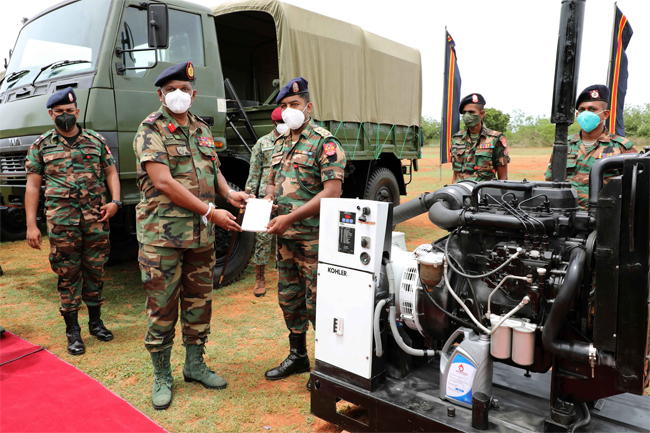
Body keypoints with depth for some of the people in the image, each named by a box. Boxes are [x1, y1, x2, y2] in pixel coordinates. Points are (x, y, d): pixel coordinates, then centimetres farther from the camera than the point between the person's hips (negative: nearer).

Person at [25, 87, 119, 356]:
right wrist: (31, 225, -2)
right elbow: (33, 185, 5)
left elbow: (111, 172, 13)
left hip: (96, 218, 2)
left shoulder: (96, 140, 9)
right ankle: (72, 331, 13)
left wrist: (115, 201, -5)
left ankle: (95, 321, 25)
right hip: (61, 220, -1)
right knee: (68, 273, 2)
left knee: (95, 270, 9)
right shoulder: (41, 146, 6)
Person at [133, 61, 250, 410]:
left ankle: (194, 365, 30)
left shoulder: (202, 130, 14)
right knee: (162, 306, 2)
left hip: (201, 234, 6)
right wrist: (210, 211, -18)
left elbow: (214, 169, 25)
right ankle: (161, 378, 18)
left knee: (199, 301, 13)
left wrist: (228, 193, 2)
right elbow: (163, 182, -16)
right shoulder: (151, 130, -6)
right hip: (163, 234, -6)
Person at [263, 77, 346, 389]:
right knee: (289, 298, 16)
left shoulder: (324, 143, -9)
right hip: (285, 237, 8)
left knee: (317, 303, 0)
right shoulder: (280, 144, 15)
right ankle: (297, 356, 33)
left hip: (314, 237, -8)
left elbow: (332, 192, -18)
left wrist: (290, 217, -22)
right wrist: (266, 202, 0)